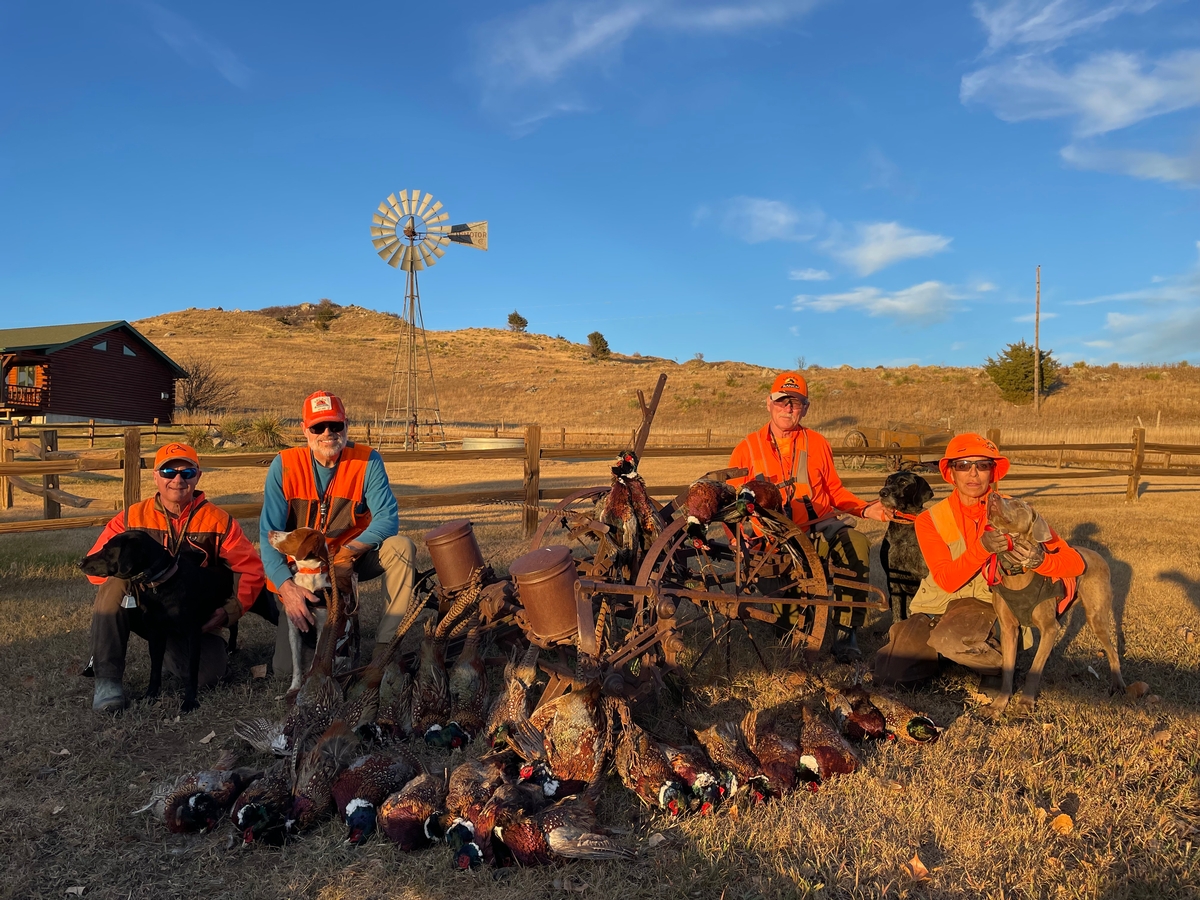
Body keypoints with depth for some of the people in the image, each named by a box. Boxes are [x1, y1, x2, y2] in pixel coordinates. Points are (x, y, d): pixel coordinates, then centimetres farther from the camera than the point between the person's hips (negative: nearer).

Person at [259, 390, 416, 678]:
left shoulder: (367, 461, -12)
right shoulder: (284, 466, -11)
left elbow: (388, 518, -19)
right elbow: (269, 534, -15)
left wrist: (348, 551, -33)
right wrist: (286, 587, -30)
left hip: (354, 560, 1)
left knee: (401, 547, -30)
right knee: (286, 670, -9)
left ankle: (385, 647, -21)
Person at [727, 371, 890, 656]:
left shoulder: (817, 443, 14)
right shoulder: (747, 448, 8)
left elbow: (835, 491, 18)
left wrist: (865, 509, 0)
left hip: (820, 527, 1)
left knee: (857, 544, -30)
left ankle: (847, 629, -18)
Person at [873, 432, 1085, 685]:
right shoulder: (930, 520, -8)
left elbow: (1075, 562, -12)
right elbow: (946, 581, -18)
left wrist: (1041, 559, -36)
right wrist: (981, 548, -35)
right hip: (936, 605, 2)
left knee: (951, 639, -35)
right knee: (888, 672, -14)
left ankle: (1003, 666, -3)